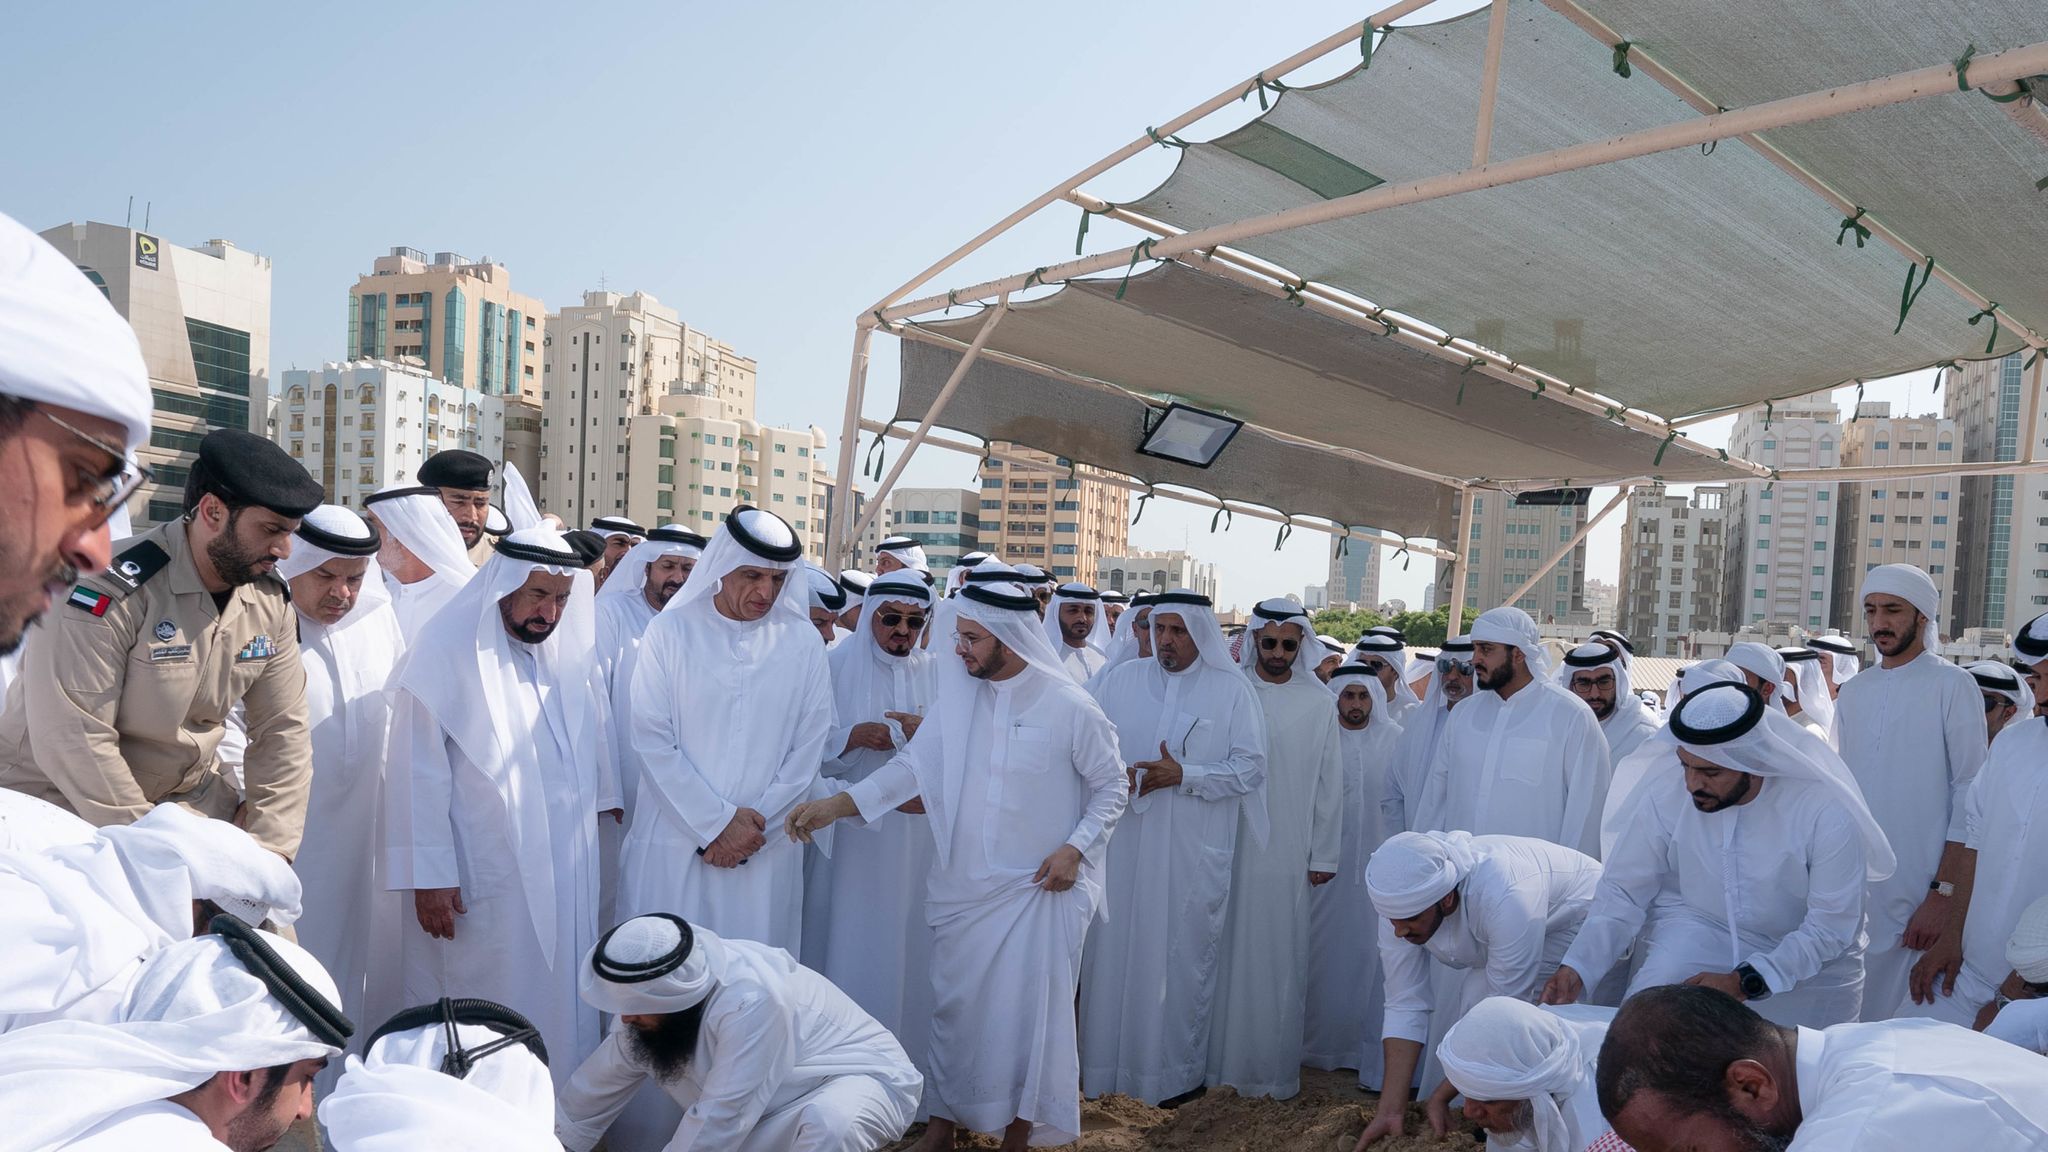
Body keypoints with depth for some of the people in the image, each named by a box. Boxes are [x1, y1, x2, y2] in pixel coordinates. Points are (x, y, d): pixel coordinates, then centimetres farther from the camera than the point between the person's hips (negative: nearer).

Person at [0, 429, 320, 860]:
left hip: (188, 793, 6)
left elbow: (282, 731, -3)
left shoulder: (270, 601, -6)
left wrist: (268, 851, -10)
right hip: (63, 801, -5)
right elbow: (73, 740, -27)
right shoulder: (108, 588, -26)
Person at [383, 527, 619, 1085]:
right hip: (484, 885, -5)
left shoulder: (572, 653, 8)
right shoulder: (447, 651, -9)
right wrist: (429, 877, -12)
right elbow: (420, 773, -10)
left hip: (568, 877, 6)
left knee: (559, 1010, 13)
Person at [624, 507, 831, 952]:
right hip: (674, 843, -1)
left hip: (765, 851, 1)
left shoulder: (803, 642, 4)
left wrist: (754, 825, -6)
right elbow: (651, 739, -5)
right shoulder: (670, 631, 0)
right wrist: (717, 821, -9)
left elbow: (808, 749, 3)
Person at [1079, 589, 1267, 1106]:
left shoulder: (1232, 690, -2)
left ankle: (1178, 1067, 23)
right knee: (1115, 946, 7)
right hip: (1122, 845, 2)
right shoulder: (1121, 680, 5)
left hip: (1193, 854, -2)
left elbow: (1251, 769, -5)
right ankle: (1105, 1058, 23)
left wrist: (1184, 776, -16)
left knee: (1184, 953, 7)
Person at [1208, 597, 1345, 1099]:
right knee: (1232, 954, 7)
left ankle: (1277, 1066, 18)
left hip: (1290, 852, 0)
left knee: (1282, 958, 6)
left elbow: (1329, 781, 4)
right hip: (1232, 846, 0)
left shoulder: (1318, 701, 1)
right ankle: (1225, 1059, 19)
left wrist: (1325, 854, 2)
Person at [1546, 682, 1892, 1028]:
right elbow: (1623, 892, -9)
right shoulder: (1666, 792, -17)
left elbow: (1830, 925, -18)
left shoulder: (1827, 811, -22)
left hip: (1809, 964, 0)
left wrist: (1745, 983, -28)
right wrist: (1577, 968, -22)